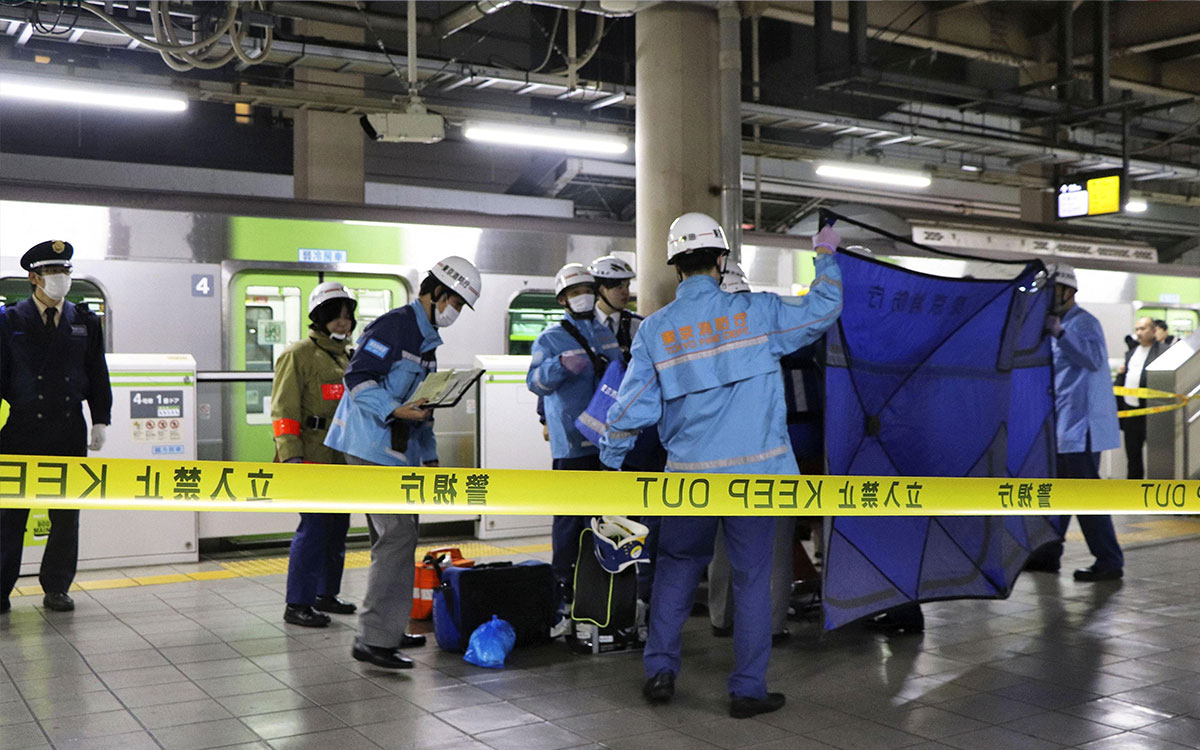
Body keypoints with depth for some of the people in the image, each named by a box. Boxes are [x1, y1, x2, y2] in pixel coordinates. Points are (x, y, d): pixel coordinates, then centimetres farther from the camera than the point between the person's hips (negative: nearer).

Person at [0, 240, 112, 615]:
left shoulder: (86, 323, 9)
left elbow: (98, 376, 12)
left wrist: (100, 421, 6)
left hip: (69, 434, 2)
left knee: (66, 515, 6)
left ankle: (56, 588, 17)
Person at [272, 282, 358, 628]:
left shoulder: (348, 357, 18)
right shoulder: (299, 355, -7)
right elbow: (284, 410, -12)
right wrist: (290, 456, -20)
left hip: (342, 459, 8)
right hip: (312, 456, -8)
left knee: (338, 525, 12)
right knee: (314, 526, -10)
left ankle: (326, 594, 25)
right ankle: (297, 604, -1)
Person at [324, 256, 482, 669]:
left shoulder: (427, 338, 20)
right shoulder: (395, 325, -11)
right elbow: (357, 377, -18)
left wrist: (430, 456, 23)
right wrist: (395, 410, -28)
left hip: (398, 452, 10)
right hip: (373, 446, -10)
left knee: (396, 538, 14)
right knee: (397, 537, -13)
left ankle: (388, 629, 23)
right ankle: (374, 638, -10)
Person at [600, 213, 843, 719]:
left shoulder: (655, 329, -1)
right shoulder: (755, 313, -4)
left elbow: (633, 407, -1)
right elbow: (822, 310, 8)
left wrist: (610, 458, 14)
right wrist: (825, 255, 23)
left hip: (690, 476, 2)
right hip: (755, 472, -1)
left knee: (677, 568, 19)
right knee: (752, 577, 8)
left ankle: (659, 670, 19)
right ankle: (748, 690, 15)